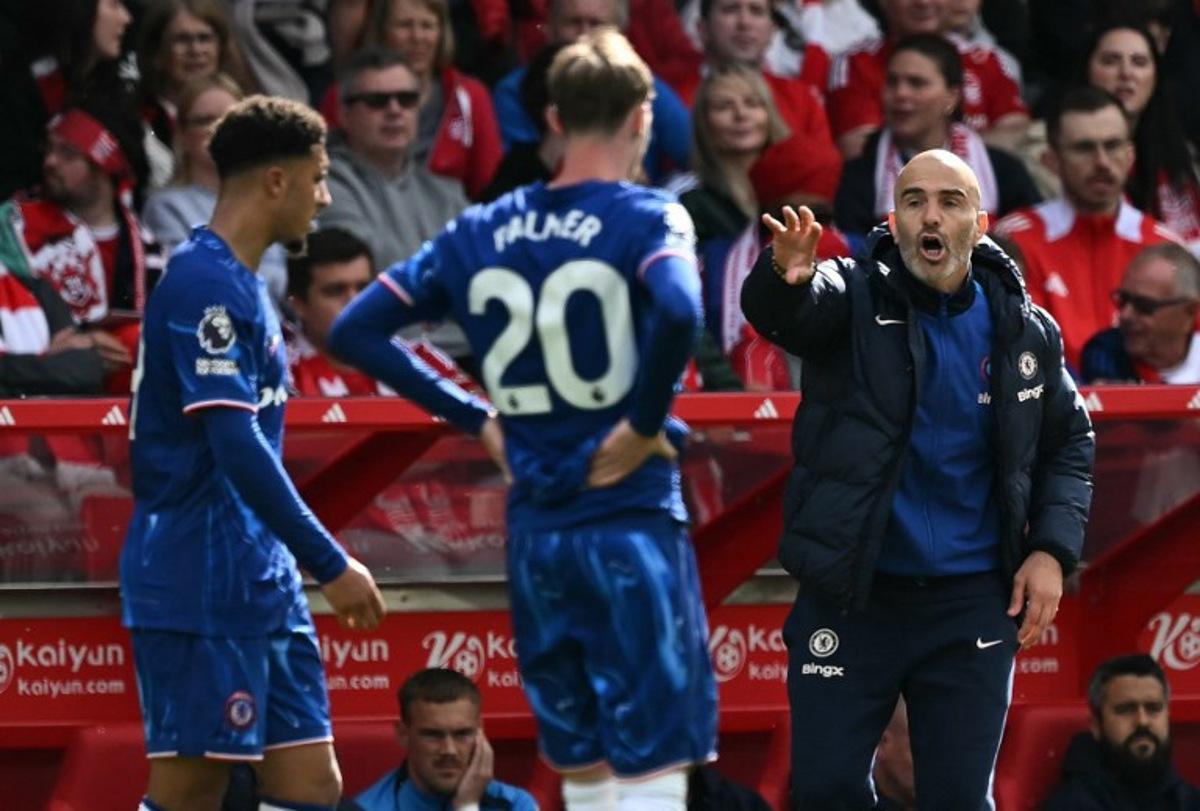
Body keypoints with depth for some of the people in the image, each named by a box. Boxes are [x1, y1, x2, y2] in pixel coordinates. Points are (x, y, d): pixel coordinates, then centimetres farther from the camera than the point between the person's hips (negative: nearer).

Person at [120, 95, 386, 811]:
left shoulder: (241, 285, 17)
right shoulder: (205, 284, -15)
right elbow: (237, 445, -22)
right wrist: (331, 564, -20)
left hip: (262, 584, 10)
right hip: (203, 588, -10)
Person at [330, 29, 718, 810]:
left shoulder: (483, 232, 8)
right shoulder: (646, 218, -8)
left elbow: (357, 332, 9)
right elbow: (678, 314, -29)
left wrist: (478, 418, 12)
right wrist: (645, 423, -14)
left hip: (535, 533, 5)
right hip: (631, 523, -5)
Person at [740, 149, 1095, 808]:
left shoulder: (1025, 331, 2)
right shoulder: (853, 297, -7)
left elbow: (1069, 441, 14)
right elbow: (776, 309, -29)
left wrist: (1053, 549, 0)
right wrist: (785, 276, -54)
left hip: (971, 604, 1)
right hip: (849, 597, -1)